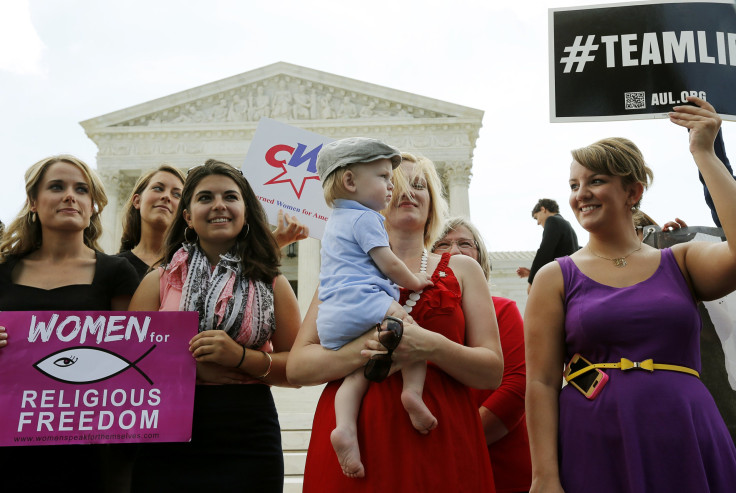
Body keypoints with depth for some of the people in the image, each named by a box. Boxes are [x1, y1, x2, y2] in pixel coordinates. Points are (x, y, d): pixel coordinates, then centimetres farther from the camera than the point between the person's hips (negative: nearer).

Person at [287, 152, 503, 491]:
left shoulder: (462, 270, 12)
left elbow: (493, 371, 4)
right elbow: (296, 367, 2)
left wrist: (432, 347, -15)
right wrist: (367, 348, -15)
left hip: (439, 444, 0)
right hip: (352, 441, 0)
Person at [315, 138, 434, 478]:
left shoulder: (334, 223, 30)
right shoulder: (365, 218, -1)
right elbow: (388, 263, -6)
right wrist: (414, 281, 13)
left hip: (330, 319, 9)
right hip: (363, 303, -8)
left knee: (356, 373, 2)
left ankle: (345, 427, -18)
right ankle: (413, 390, -23)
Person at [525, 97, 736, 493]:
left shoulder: (680, 264, 7)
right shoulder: (556, 278, 3)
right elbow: (541, 383, -3)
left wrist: (704, 153, -8)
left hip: (689, 447, 1)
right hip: (597, 453, -1)